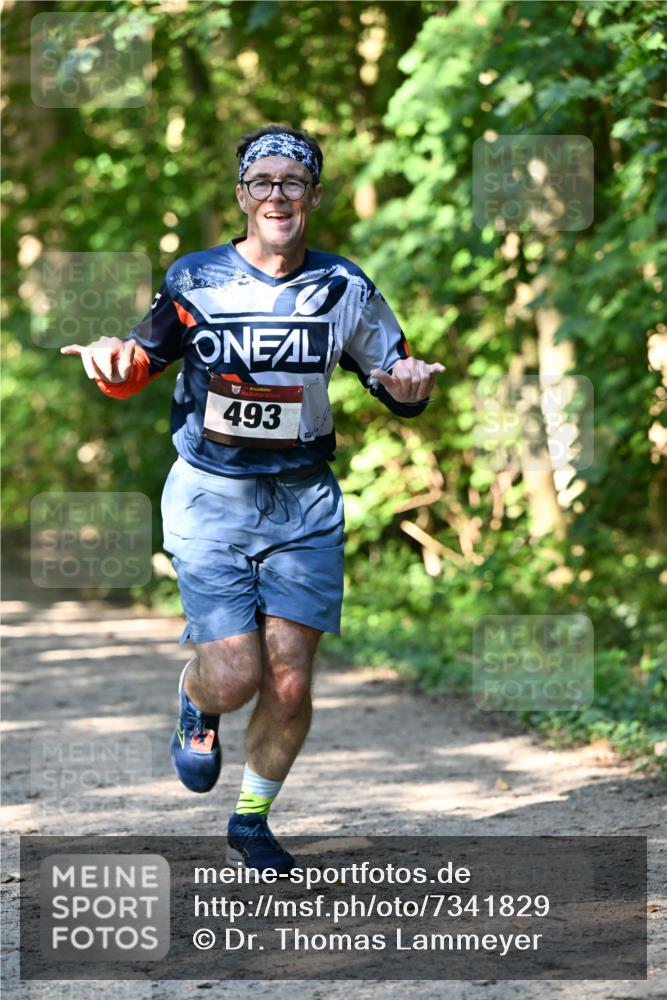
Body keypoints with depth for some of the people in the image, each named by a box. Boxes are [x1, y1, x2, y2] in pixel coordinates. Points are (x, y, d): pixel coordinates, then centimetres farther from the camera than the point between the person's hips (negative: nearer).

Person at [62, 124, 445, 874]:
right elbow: (139, 370, 7)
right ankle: (195, 702, 28)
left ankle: (251, 823, 20)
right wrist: (115, 362, -16)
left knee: (289, 683, -3)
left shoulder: (344, 289, 1)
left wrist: (410, 385, -16)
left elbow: (398, 387, 8)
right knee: (234, 677, -11)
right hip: (209, 501, -1)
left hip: (304, 504, 2)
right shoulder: (194, 279, -2)